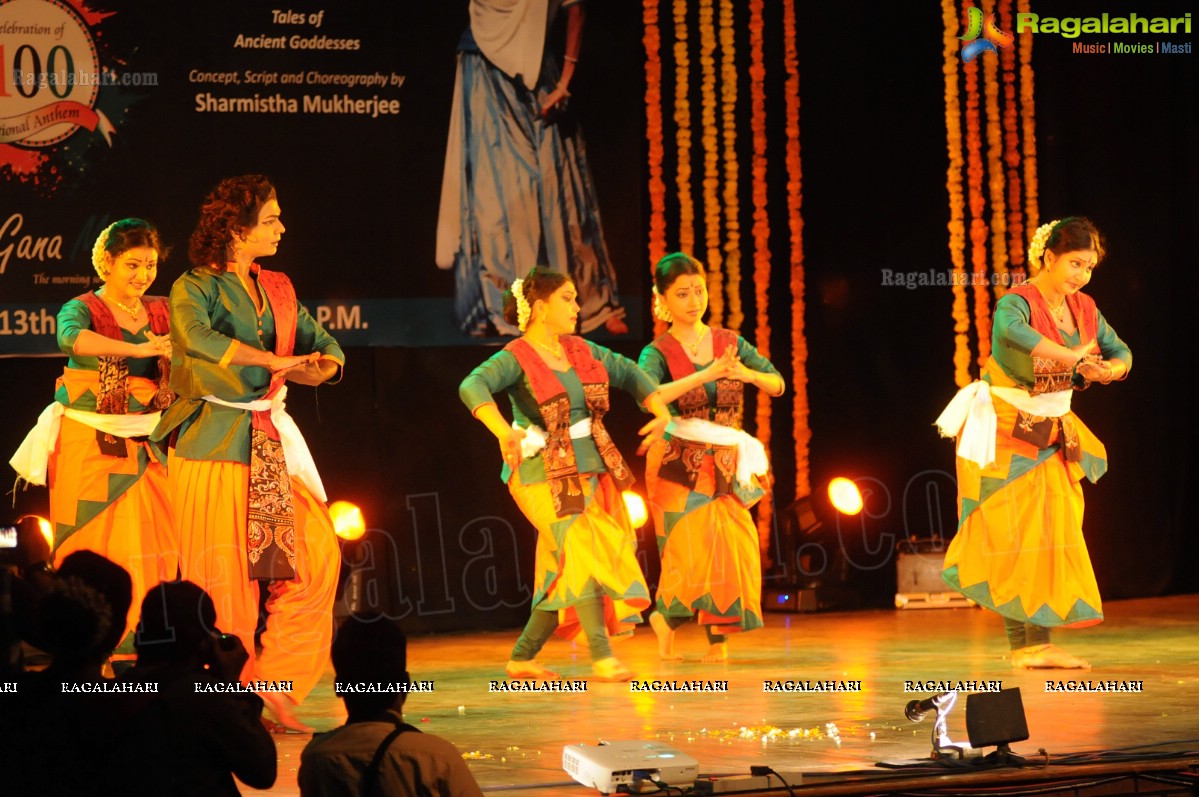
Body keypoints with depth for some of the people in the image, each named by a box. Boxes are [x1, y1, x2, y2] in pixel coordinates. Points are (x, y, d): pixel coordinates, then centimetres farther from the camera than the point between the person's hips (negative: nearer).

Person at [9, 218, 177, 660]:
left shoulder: (162, 312, 12)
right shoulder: (82, 309, -3)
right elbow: (73, 338, -27)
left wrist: (178, 351, -17)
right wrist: (137, 348, -37)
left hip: (146, 446, 4)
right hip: (90, 444, -4)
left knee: (149, 551, -2)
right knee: (91, 552, -5)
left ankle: (141, 652, 2)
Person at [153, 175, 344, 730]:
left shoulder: (278, 289, 16)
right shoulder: (195, 287, -4)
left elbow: (321, 341, 13)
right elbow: (196, 337, -24)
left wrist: (324, 364, -12)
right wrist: (277, 360, -27)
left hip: (272, 441, 6)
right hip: (214, 444, -6)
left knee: (313, 556, -5)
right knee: (222, 577, -4)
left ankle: (273, 685, 4)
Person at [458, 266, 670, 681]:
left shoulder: (580, 350, 10)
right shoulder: (516, 358, -12)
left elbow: (628, 373, 23)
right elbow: (473, 386, -29)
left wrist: (660, 411, 8)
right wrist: (504, 432, -45)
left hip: (591, 470, 7)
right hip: (546, 475, -7)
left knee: (565, 576, 7)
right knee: (583, 552, -19)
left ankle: (522, 658, 18)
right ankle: (602, 657, -20)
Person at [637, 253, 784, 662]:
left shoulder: (730, 342, 6)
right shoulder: (657, 353, -5)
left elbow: (778, 385, 2)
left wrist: (748, 374, -20)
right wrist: (707, 374, -32)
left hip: (727, 465, 3)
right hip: (678, 466, -3)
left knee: (731, 549, -6)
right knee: (690, 553, -11)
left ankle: (718, 640, 5)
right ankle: (665, 617, 15)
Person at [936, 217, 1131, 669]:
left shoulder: (1085, 310, 3)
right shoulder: (1018, 303, -19)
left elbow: (1120, 352, 12)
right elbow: (1011, 331, -44)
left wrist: (1110, 369, -13)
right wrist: (1073, 356, -43)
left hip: (1051, 436, 7)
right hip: (1004, 435, -7)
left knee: (1053, 534, 3)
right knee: (1015, 536, -7)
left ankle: (1039, 642, 5)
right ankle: (1024, 646, -3)